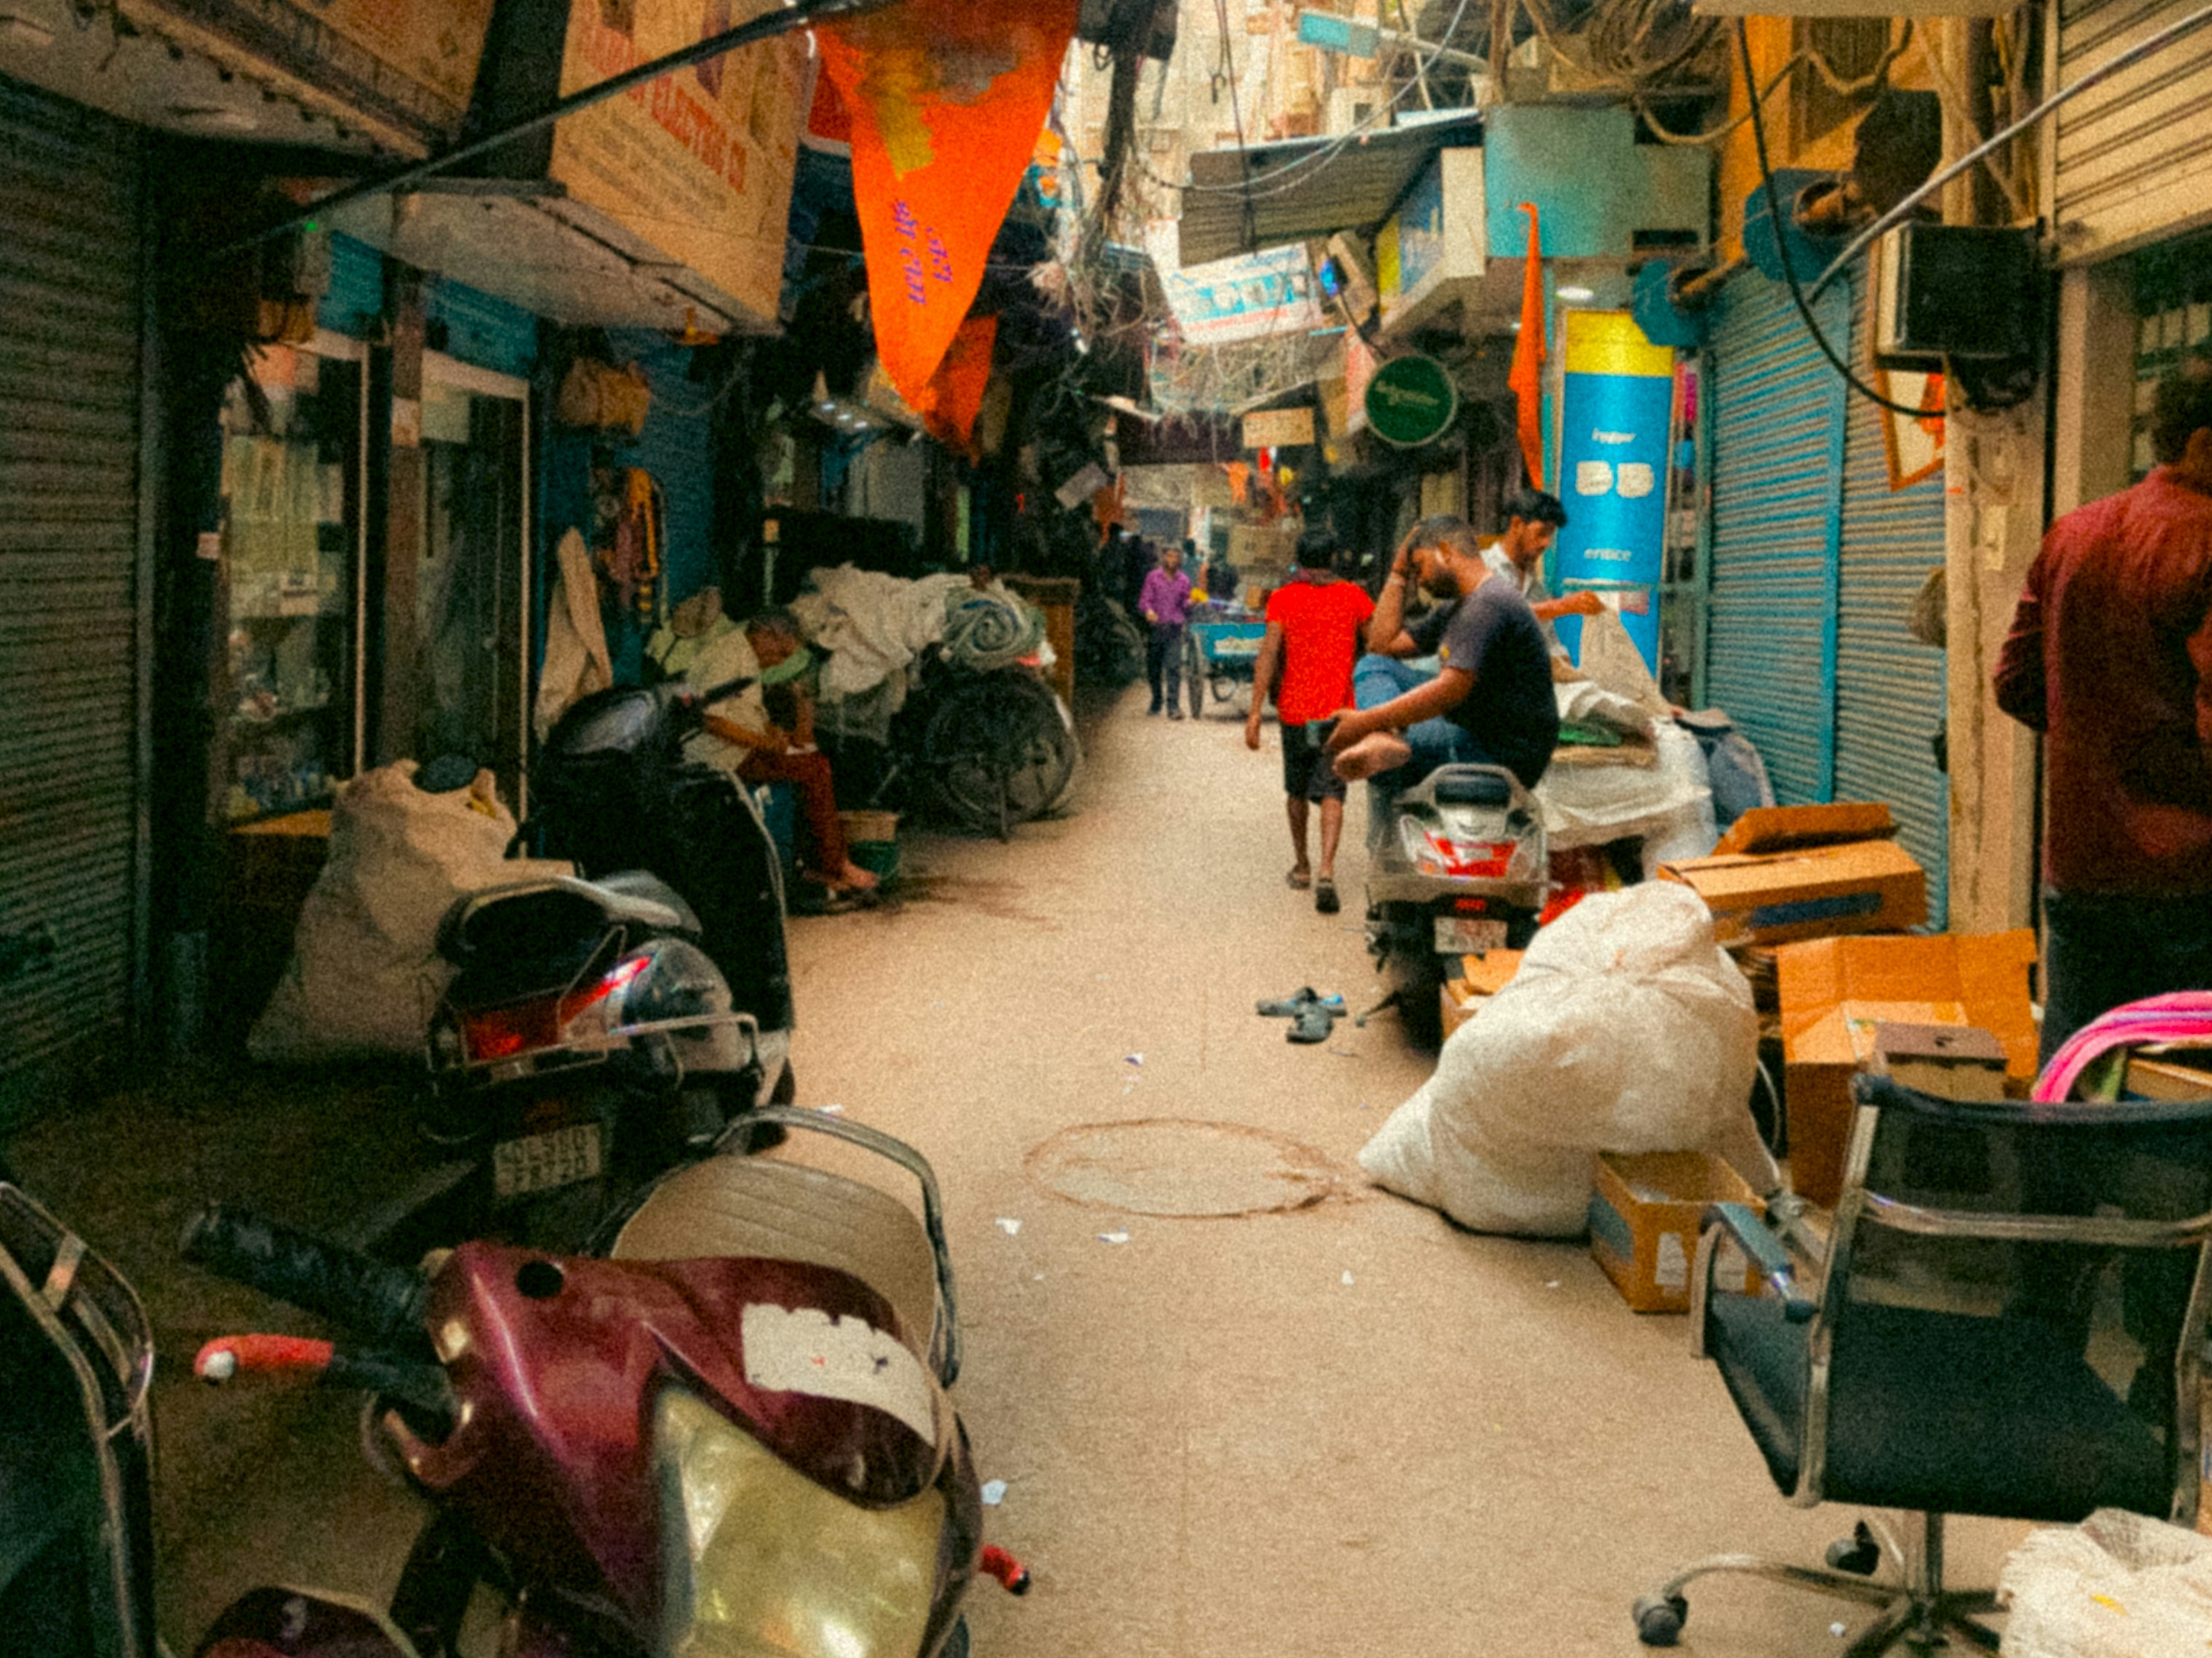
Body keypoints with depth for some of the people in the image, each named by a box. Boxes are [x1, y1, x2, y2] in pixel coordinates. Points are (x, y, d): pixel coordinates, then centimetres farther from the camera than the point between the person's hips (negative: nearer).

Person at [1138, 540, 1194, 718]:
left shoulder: (1184, 580, 8)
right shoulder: (1153, 578, 5)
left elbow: (1186, 607, 13)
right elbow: (1143, 601, 0)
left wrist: (1189, 603, -11)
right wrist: (1148, 611, -22)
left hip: (1174, 630, -1)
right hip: (1155, 628, 1)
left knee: (1174, 668, -12)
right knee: (1152, 669, 8)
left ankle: (1174, 706, -13)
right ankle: (1156, 702, 27)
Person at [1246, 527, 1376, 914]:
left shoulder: (1283, 598, -2)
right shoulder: (1353, 597, 0)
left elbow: (1269, 654, -9)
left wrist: (1255, 711, -10)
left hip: (1294, 708, 1)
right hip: (1337, 709, -1)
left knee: (1296, 791, 19)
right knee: (1331, 794, -5)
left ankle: (1302, 868, 30)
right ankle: (1326, 871, -24)